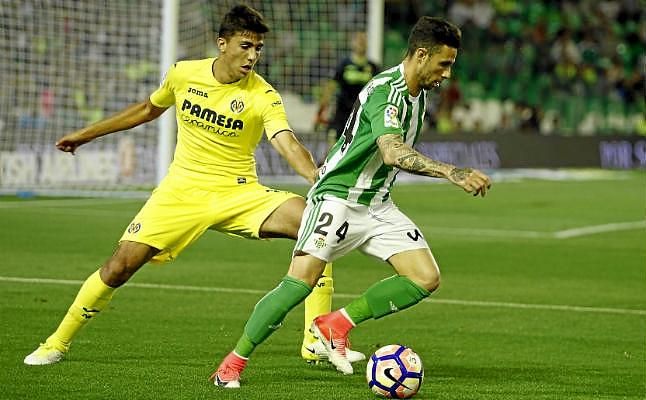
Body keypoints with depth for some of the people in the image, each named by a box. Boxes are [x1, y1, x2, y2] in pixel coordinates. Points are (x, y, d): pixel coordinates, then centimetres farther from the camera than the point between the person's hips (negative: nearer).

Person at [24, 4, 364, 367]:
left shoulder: (263, 97, -12)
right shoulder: (184, 75, -2)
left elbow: (287, 143, -29)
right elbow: (149, 109, 18)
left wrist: (317, 177, -50)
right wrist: (86, 134, 24)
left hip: (240, 195, -1)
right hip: (183, 191, 2)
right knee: (121, 266, -10)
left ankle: (318, 343, -18)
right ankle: (58, 344, 11)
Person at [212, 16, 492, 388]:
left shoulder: (419, 92, 8)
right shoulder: (387, 91, -22)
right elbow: (392, 152, -40)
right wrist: (452, 173, -48)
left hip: (378, 204, 9)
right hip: (337, 195, -9)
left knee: (427, 278, -7)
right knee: (302, 280, -22)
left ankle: (337, 324, 3)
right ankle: (233, 363, -8)